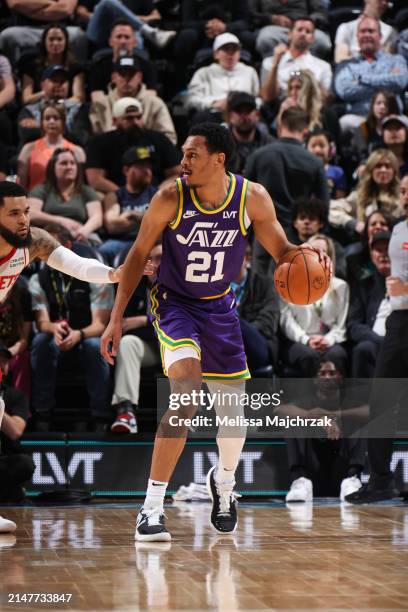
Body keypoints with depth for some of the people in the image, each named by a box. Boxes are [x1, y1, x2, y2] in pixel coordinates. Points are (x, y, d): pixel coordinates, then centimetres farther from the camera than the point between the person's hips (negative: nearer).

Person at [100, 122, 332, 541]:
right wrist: (116, 318, -11)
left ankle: (224, 480, 41)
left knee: (234, 410, 7)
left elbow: (281, 250, -1)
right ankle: (152, 507, -22)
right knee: (185, 394, -26)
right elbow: (138, 255, -8)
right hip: (175, 304, -3)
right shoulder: (170, 198, -19)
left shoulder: (252, 198, -14)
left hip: (219, 307, 3)